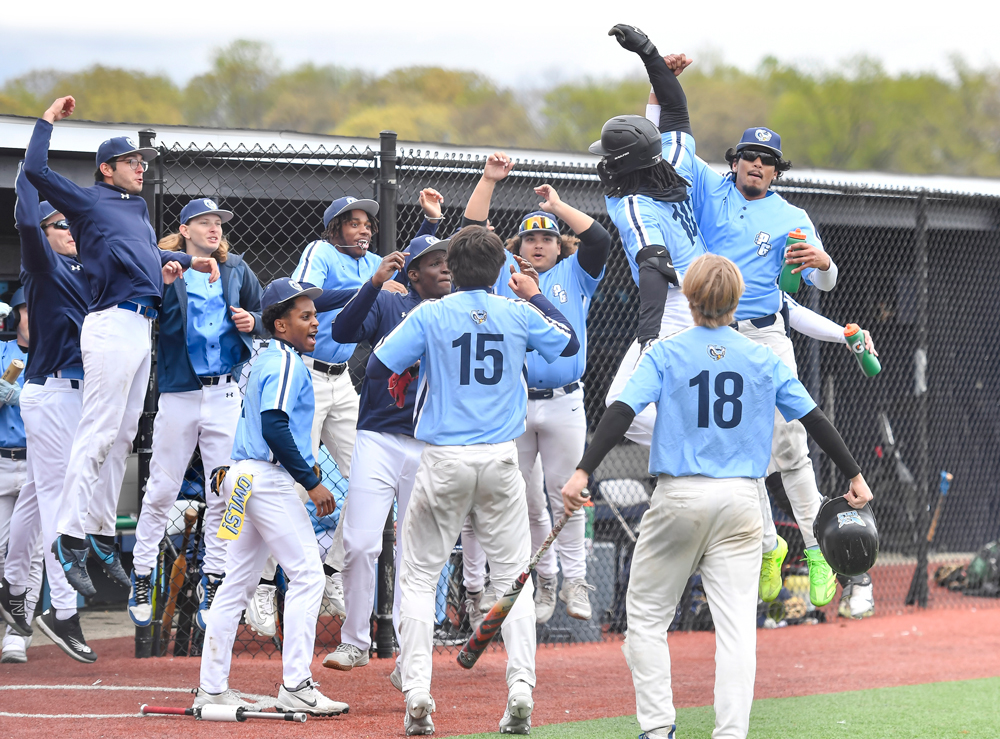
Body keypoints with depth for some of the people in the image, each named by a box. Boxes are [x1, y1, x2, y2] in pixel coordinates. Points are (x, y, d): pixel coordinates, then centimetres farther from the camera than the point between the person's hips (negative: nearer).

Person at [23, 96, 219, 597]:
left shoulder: (137, 208, 24)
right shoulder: (87, 201, 1)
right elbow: (35, 169, -10)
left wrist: (188, 261, 27)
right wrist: (48, 120, -1)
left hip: (141, 327, 9)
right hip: (112, 326, -9)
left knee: (122, 438, 9)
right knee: (98, 433, -13)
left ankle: (102, 536, 13)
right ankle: (70, 539, -15)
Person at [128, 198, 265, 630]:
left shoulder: (236, 270, 14)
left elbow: (266, 317, 22)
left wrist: (253, 322, 0)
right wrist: (163, 281, -24)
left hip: (226, 394, 3)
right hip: (178, 392, -3)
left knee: (223, 494, 2)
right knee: (161, 490, 0)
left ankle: (212, 585, 10)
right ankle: (141, 580, 11)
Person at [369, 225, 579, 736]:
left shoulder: (429, 316, -4)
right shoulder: (520, 314, 3)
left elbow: (377, 369, -4)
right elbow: (569, 344, 20)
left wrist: (406, 372, 16)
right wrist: (534, 296, 29)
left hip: (444, 461, -2)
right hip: (500, 462, 2)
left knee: (419, 576, 6)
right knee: (512, 575, 9)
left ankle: (417, 694, -5)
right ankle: (521, 689, -3)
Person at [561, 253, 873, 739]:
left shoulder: (665, 354, -2)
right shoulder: (764, 360, 6)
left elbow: (621, 413, -13)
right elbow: (814, 420, 8)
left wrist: (583, 472, -18)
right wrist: (854, 476, 18)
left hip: (679, 498, -2)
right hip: (741, 499, 2)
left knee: (647, 615, 9)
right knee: (736, 625, 0)